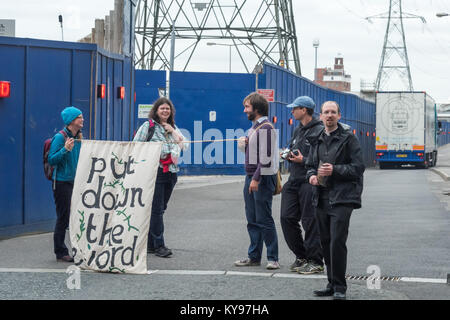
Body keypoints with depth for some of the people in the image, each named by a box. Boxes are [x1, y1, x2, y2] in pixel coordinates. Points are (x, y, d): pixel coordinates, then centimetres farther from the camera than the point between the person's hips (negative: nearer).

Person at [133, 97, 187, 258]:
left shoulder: (173, 127, 18)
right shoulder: (148, 126, 1)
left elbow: (183, 146, 12)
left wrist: (173, 131, 2)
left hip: (171, 171, 6)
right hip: (155, 171, -6)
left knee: (160, 208, 8)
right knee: (156, 208, -9)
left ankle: (150, 244, 14)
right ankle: (159, 245, -9)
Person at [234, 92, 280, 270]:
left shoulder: (265, 128, -14)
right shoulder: (254, 127, 17)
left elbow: (266, 157, -20)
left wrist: (256, 178, -22)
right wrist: (245, 144, 10)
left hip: (263, 178, -10)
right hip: (251, 177, 10)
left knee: (264, 220, -7)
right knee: (252, 220, 11)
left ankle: (273, 258, -1)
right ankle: (254, 257, 16)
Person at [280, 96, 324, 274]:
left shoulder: (319, 131, -10)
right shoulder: (298, 131, 18)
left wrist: (303, 160, -18)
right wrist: (289, 156, 8)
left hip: (310, 182, -9)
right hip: (294, 181, 9)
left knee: (311, 222, -5)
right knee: (287, 218, 5)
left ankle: (315, 261, 4)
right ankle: (301, 256, 17)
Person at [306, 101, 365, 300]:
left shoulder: (348, 138, -1)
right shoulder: (317, 140, 16)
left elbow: (358, 167, -6)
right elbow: (310, 164, 24)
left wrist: (335, 170, -17)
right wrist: (312, 175, 2)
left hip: (342, 198, -6)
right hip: (322, 198, 6)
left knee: (337, 242, -13)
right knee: (325, 242, 8)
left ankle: (339, 287, -7)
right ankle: (332, 284, 17)